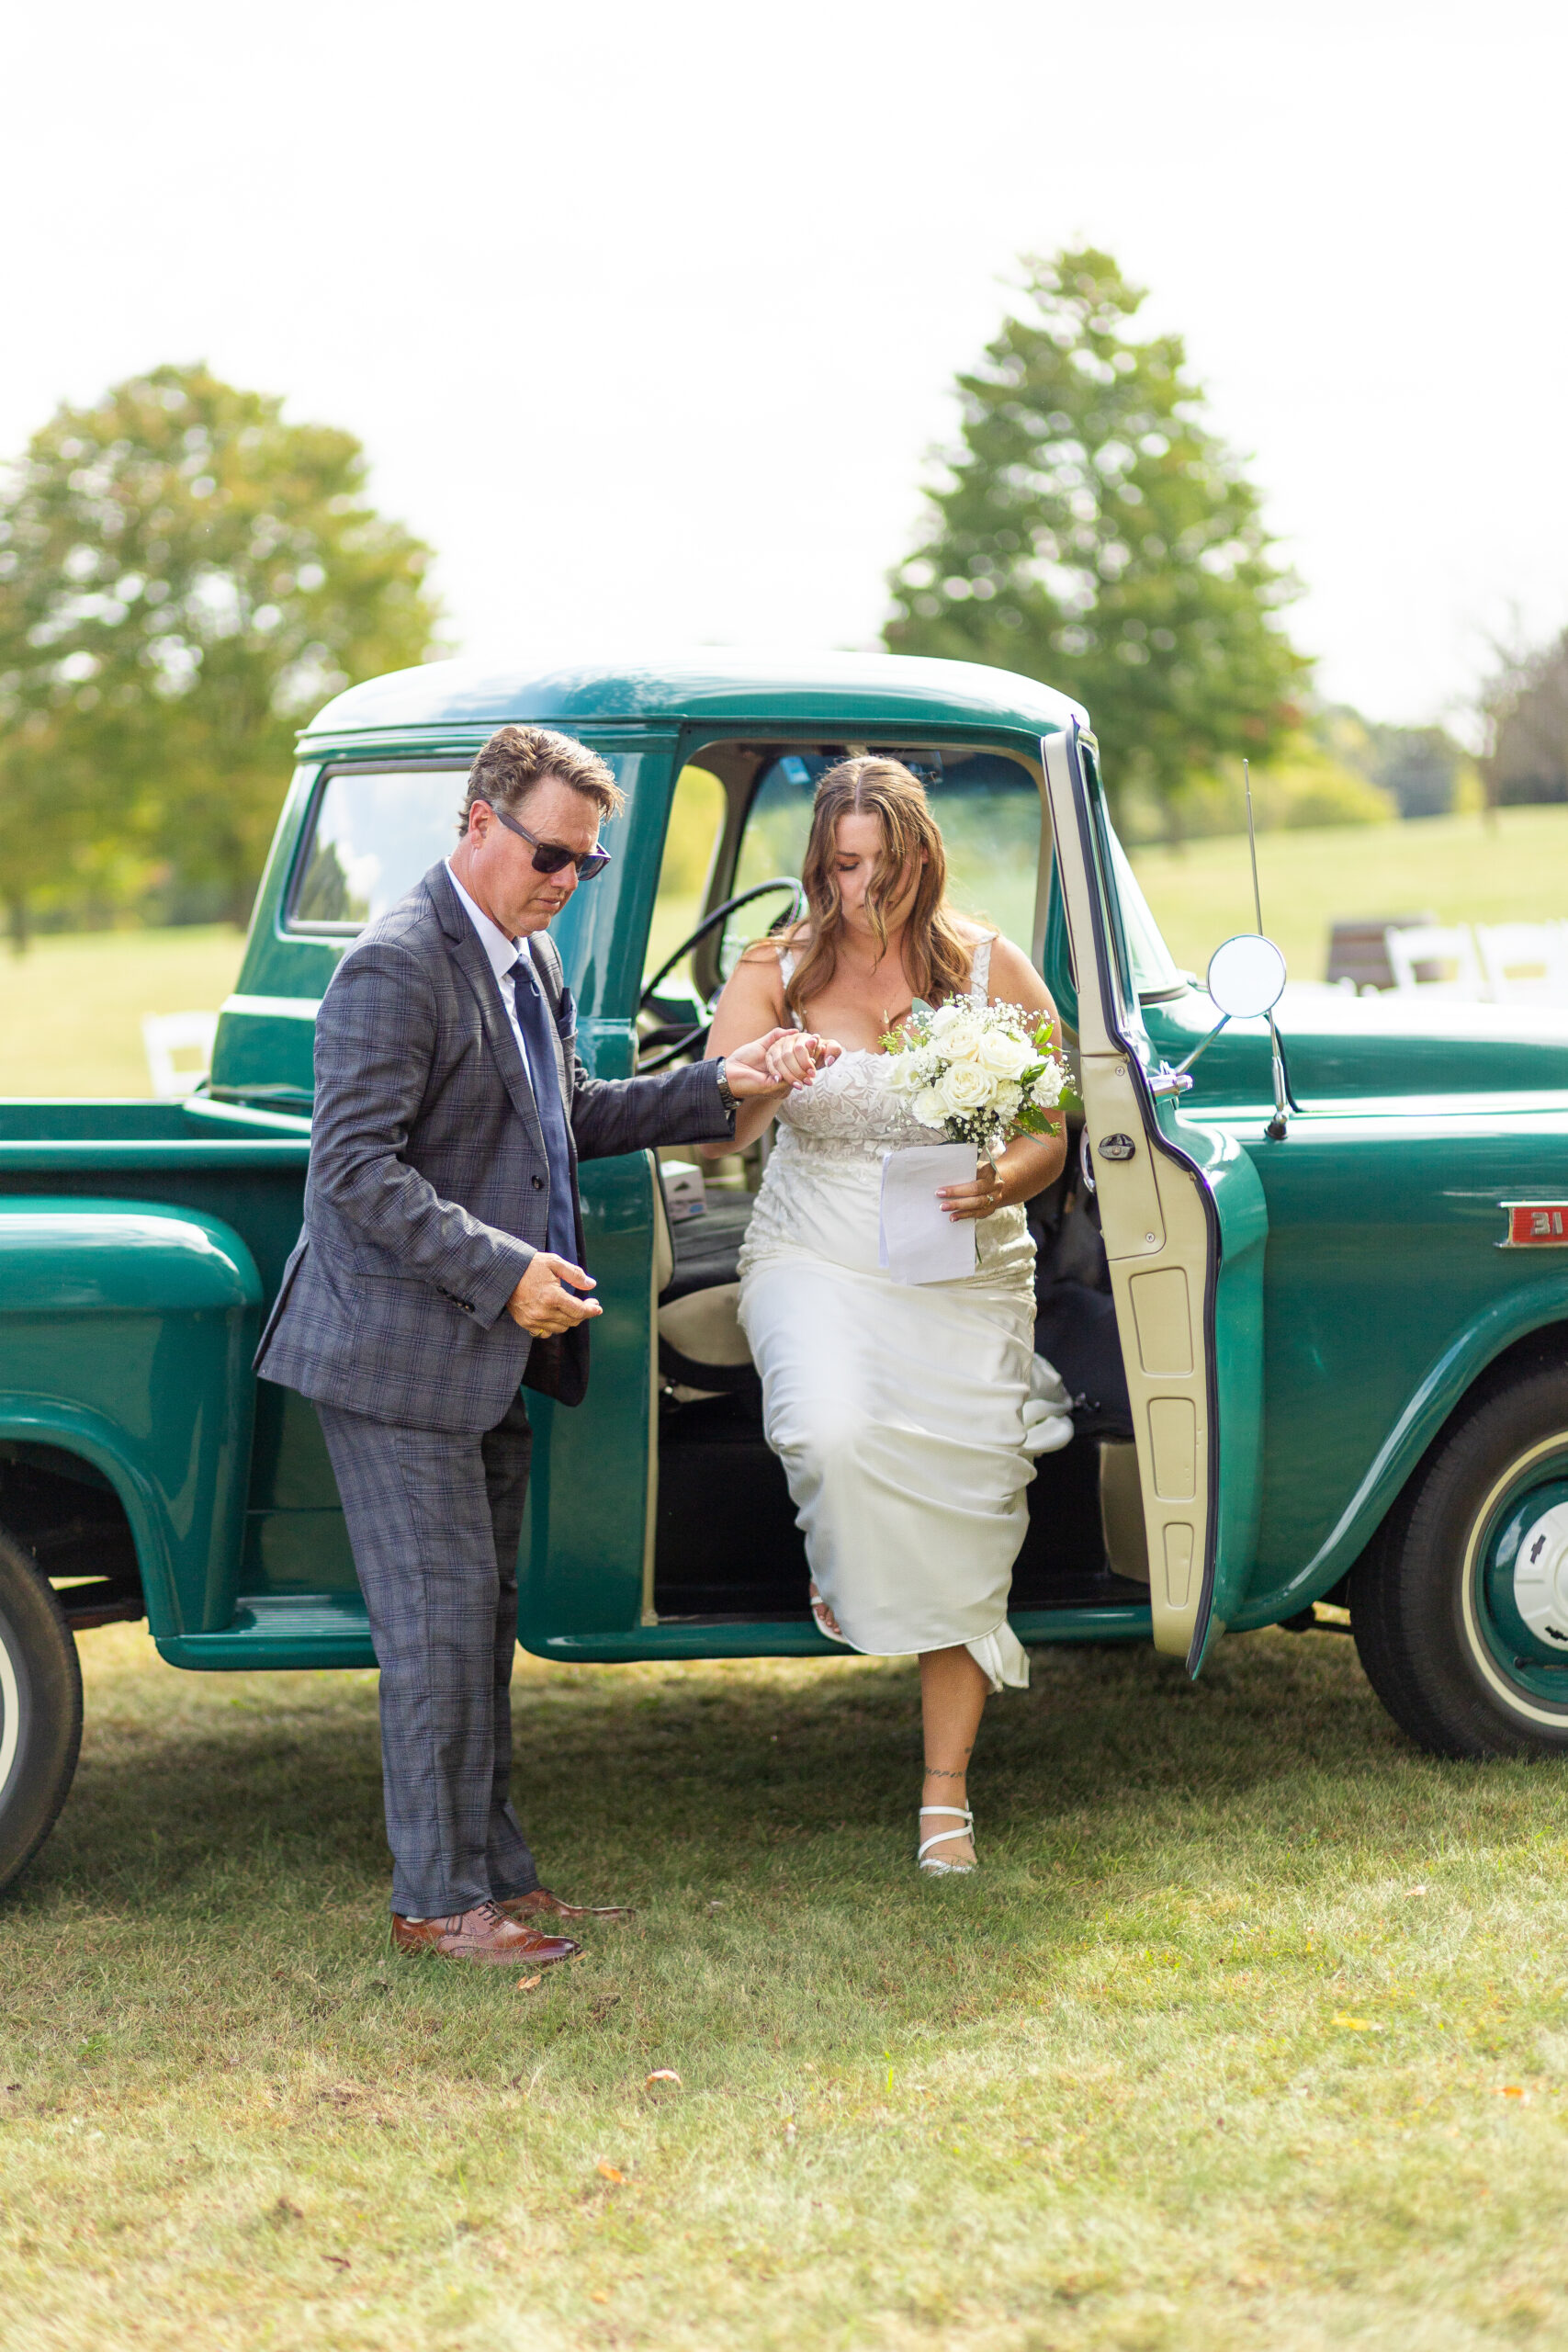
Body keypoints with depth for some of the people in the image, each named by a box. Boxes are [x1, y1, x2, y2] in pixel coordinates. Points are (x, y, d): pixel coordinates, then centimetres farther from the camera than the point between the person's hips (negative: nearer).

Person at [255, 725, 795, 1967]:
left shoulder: (530, 955, 12)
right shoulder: (397, 967, -18)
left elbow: (568, 1116, 21)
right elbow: (355, 1168, -22)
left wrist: (712, 1088, 8)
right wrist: (503, 1271, -26)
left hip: (488, 1352, 9)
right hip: (400, 1351, -9)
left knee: (485, 1619, 15)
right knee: (442, 1626, -4)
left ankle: (496, 1870, 25)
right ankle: (438, 1899, 6)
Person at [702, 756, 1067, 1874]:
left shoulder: (992, 968, 1)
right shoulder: (776, 973, 1)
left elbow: (1056, 1131, 3)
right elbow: (706, 1134, -6)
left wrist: (1004, 1185, -19)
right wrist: (769, 1076, -28)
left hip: (967, 1278, 1)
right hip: (814, 1264, -1)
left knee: (964, 1513, -3)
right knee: (834, 1435, -31)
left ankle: (948, 1796, 11)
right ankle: (847, 1581, 7)